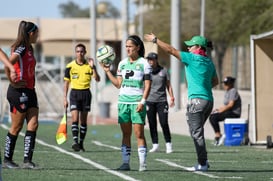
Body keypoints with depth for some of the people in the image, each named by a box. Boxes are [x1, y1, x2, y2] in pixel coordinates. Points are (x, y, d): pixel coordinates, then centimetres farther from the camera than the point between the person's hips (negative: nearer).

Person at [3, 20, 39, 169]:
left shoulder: (28, 49, 15)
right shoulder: (21, 49, -14)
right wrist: (13, 83, -20)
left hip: (29, 91, 9)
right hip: (19, 91, -9)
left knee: (33, 125, -1)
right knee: (16, 127, -1)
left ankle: (27, 160, -3)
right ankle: (7, 160, 10)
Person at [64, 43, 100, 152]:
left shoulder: (89, 65, 1)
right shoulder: (70, 66, 1)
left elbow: (97, 79, -9)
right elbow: (66, 83, 5)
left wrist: (93, 67, -22)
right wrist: (65, 98, 2)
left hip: (86, 93, 1)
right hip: (74, 93, -1)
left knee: (83, 120, 5)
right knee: (75, 119, -13)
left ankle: (81, 143, 12)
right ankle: (75, 142, -19)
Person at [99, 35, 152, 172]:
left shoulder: (143, 63, -2)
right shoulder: (122, 63, 13)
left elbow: (147, 85, -4)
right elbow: (118, 84, 14)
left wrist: (142, 101, -14)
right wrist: (107, 71, 7)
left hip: (137, 102, -5)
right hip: (123, 101, 5)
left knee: (139, 133, -9)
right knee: (125, 134, 4)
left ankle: (142, 163, -8)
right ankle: (125, 162, 6)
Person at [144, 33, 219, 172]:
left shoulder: (192, 58, -7)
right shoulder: (209, 62, 16)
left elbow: (171, 50, -7)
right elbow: (215, 81, 28)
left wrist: (155, 40, -1)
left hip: (196, 99, -8)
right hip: (209, 100, 8)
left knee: (196, 133, -6)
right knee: (197, 132, 16)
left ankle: (202, 164, -8)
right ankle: (203, 161, 15)